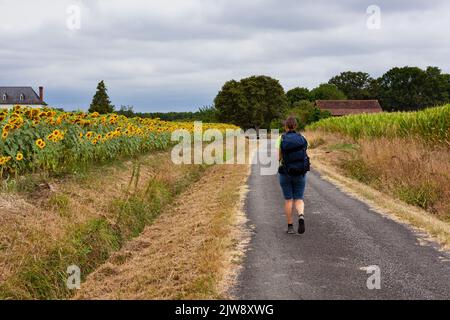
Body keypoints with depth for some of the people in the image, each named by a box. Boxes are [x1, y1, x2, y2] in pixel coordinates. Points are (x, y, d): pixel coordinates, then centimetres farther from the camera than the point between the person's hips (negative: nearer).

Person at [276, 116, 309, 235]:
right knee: (299, 199, 9)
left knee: (288, 200, 10)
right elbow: (304, 155, 5)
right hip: (300, 173, 1)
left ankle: (290, 226, 9)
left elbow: (279, 157, -7)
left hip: (286, 173, -1)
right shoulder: (302, 138, -2)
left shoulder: (282, 138, -8)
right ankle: (301, 216, -21)